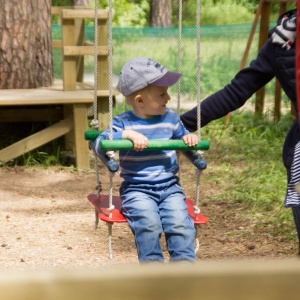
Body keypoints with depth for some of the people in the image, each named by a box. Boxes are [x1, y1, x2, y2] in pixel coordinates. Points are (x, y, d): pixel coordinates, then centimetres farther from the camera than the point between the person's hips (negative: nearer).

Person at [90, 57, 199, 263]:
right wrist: (126, 134, -27)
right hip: (137, 190, -2)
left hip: (169, 187, 3)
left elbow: (182, 137, 26)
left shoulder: (171, 119, 8)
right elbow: (99, 145, -14)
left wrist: (189, 139, 2)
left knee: (180, 221, -23)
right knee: (148, 221, -29)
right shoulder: (123, 123, -2)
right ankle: (151, 263, -18)